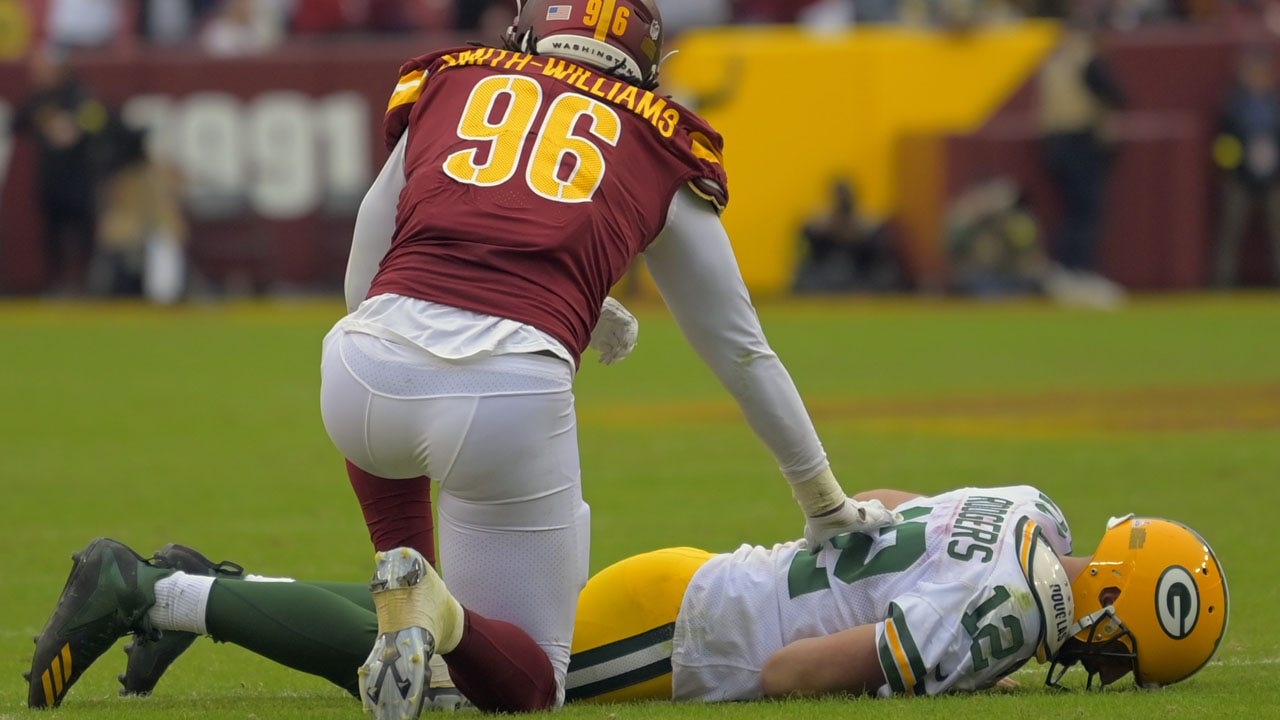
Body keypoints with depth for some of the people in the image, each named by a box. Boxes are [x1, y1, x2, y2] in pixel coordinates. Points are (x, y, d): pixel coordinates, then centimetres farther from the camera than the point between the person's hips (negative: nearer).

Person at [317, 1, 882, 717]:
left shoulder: (443, 89, 24)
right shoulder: (661, 148, 22)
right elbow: (741, 350, 32)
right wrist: (826, 503, 44)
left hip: (373, 358, 2)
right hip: (515, 394, -2)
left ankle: (401, 589, 19)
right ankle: (440, 618, -19)